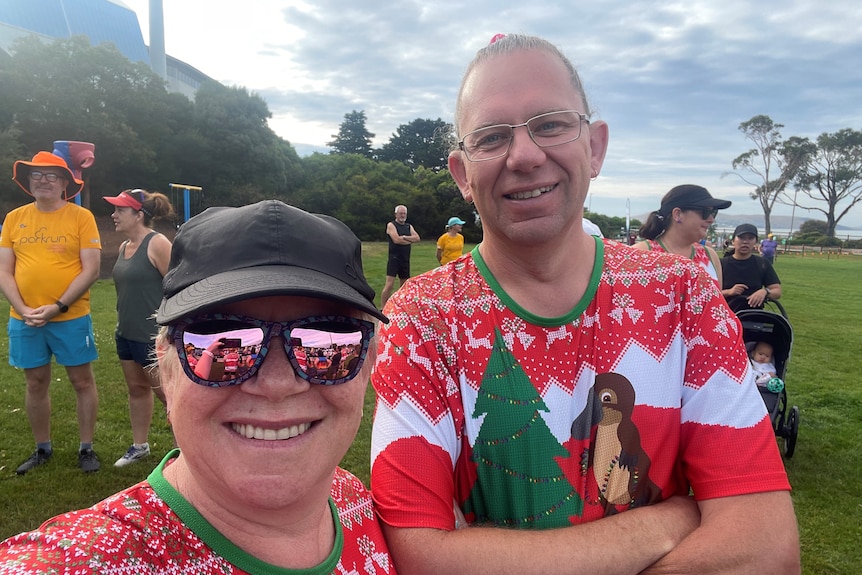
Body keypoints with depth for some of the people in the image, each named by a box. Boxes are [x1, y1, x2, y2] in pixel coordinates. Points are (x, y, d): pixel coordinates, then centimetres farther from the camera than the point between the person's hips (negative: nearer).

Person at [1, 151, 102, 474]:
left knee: (82, 381, 6)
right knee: (36, 384, 14)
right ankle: (42, 449, 30)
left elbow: (91, 269, -10)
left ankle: (86, 448, 20)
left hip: (71, 318, -3)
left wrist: (58, 307, -16)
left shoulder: (81, 217, -5)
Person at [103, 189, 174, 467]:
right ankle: (140, 445, 31)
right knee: (136, 389, 17)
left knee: (166, 392, 1)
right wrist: (122, 324, 18)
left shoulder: (157, 244, -16)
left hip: (153, 337, -8)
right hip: (126, 334, 8)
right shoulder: (124, 247, 9)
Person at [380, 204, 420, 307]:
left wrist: (404, 237, -13)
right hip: (394, 259, -6)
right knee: (389, 285, -13)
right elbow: (396, 240, -17)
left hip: (405, 260, 7)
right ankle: (382, 309, -10)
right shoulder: (391, 225, -3)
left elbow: (417, 238, 0)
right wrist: (410, 240, -5)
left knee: (405, 285, 11)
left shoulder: (409, 226, 15)